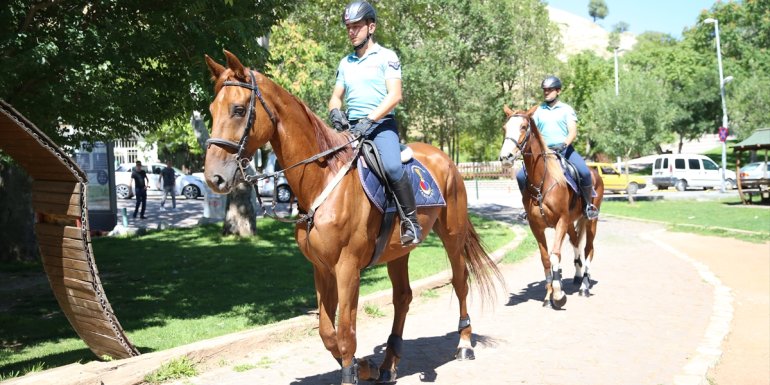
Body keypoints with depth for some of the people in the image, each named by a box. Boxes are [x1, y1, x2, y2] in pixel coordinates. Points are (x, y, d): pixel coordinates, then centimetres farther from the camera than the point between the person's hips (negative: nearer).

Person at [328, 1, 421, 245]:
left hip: (381, 124, -6)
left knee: (392, 167, -30)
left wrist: (368, 120, -22)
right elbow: (336, 97, 19)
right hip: (351, 126, 6)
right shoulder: (345, 63, 17)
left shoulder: (386, 57, 1)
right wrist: (335, 112, -6)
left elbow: (395, 95, -11)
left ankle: (411, 222, -18)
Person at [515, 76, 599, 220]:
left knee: (585, 172, -27)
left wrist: (564, 144, -24)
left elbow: (573, 132, -5)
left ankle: (589, 205, -6)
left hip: (565, 150, -2)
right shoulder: (538, 111, 13)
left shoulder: (566, 109, 5)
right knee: (521, 176, -15)